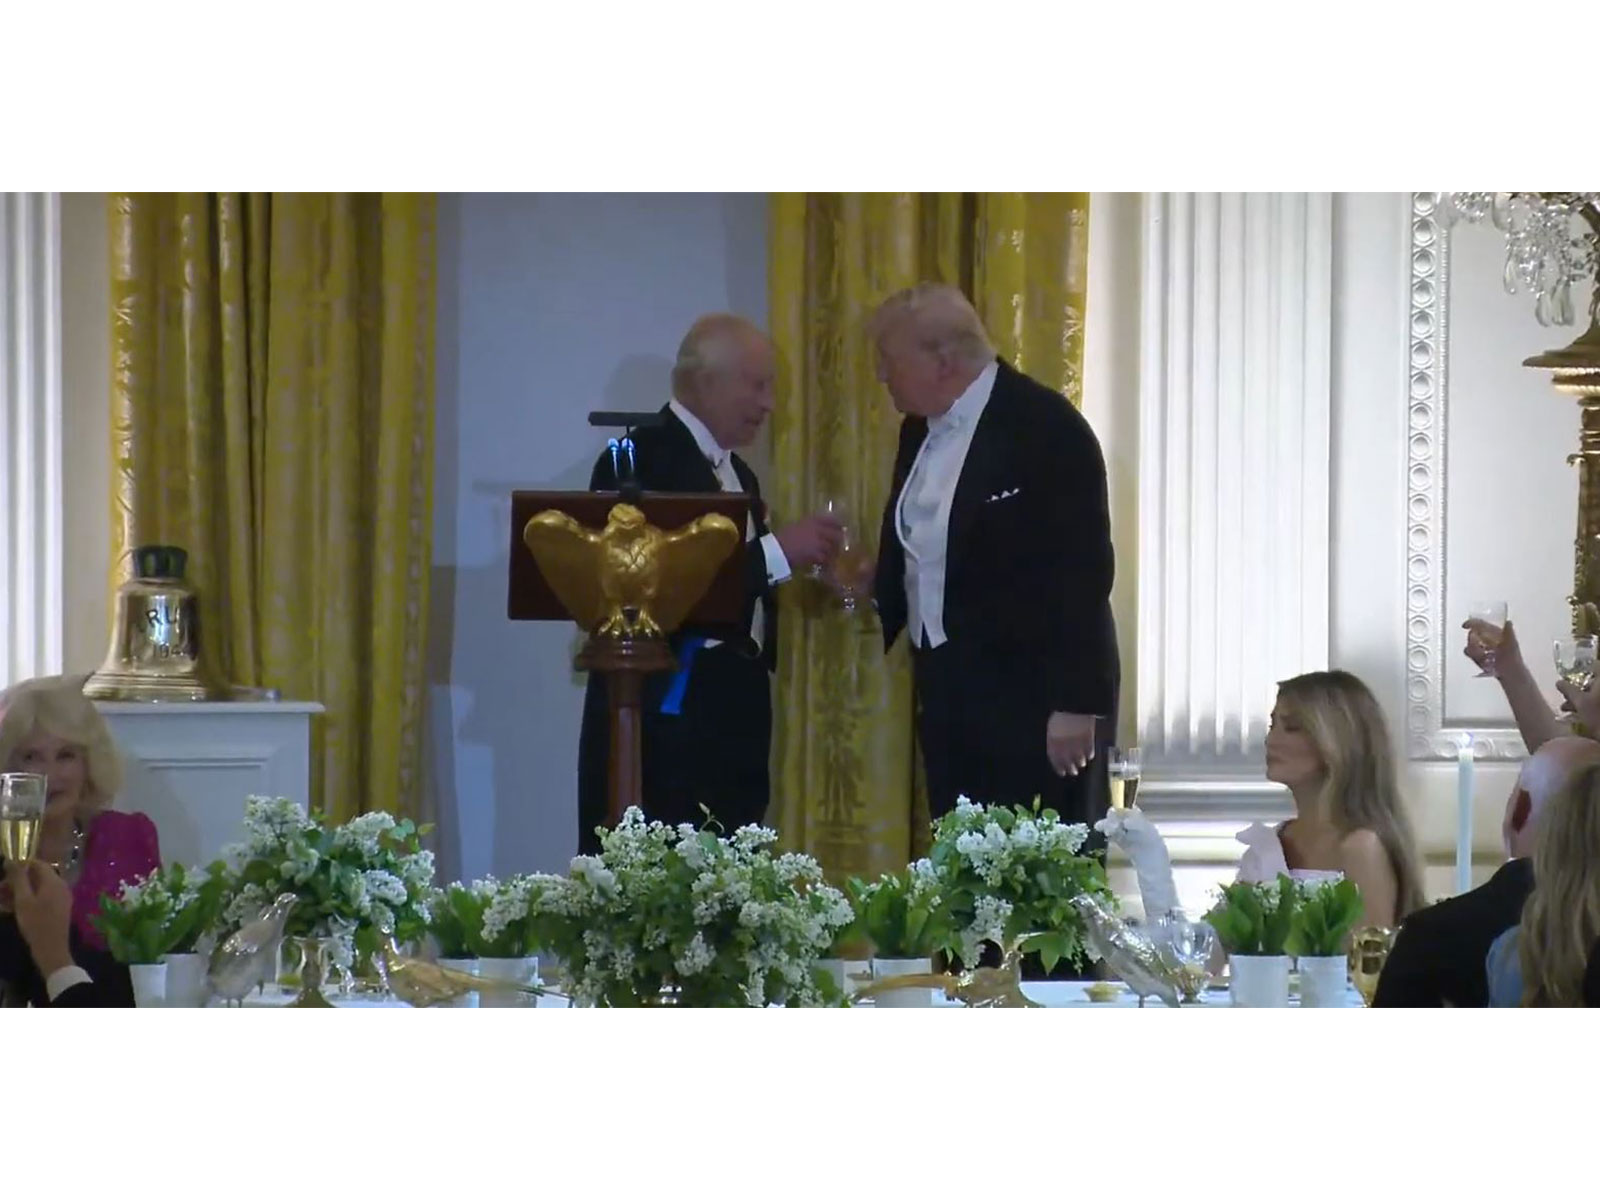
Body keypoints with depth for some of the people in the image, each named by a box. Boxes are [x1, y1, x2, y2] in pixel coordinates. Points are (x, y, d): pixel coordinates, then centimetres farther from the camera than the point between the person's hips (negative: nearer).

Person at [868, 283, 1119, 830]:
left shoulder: (1046, 427, -13)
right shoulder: (920, 431, 11)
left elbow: (1084, 570, -16)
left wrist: (1076, 704, -19)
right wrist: (869, 604, 4)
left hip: (1034, 702, -8)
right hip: (947, 698, 8)